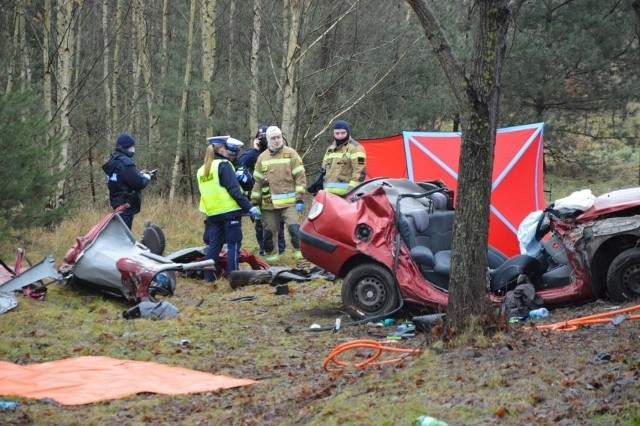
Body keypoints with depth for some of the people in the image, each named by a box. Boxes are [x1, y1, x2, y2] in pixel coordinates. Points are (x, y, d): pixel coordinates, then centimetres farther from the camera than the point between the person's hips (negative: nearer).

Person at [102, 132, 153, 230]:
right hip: (126, 204, -10)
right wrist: (147, 177, -1)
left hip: (116, 202, 10)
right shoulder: (125, 162, -19)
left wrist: (139, 174, 13)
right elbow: (139, 183, -22)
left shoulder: (113, 160, 11)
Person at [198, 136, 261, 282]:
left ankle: (208, 276, 10)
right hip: (229, 211, -7)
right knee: (233, 244, -3)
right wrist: (249, 207, -13)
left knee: (213, 245, 11)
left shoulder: (202, 170, 14)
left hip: (212, 213, 7)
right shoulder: (223, 165, -9)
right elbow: (234, 190, -15)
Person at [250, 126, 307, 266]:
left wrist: (300, 199, -9)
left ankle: (301, 259, -9)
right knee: (268, 233, 7)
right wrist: (254, 203, 10)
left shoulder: (291, 154, 1)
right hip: (269, 204, 4)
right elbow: (257, 182, 14)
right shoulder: (262, 157, 11)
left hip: (289, 202, -3)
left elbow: (300, 177, -2)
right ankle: (271, 263, 18)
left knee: (294, 229, -15)